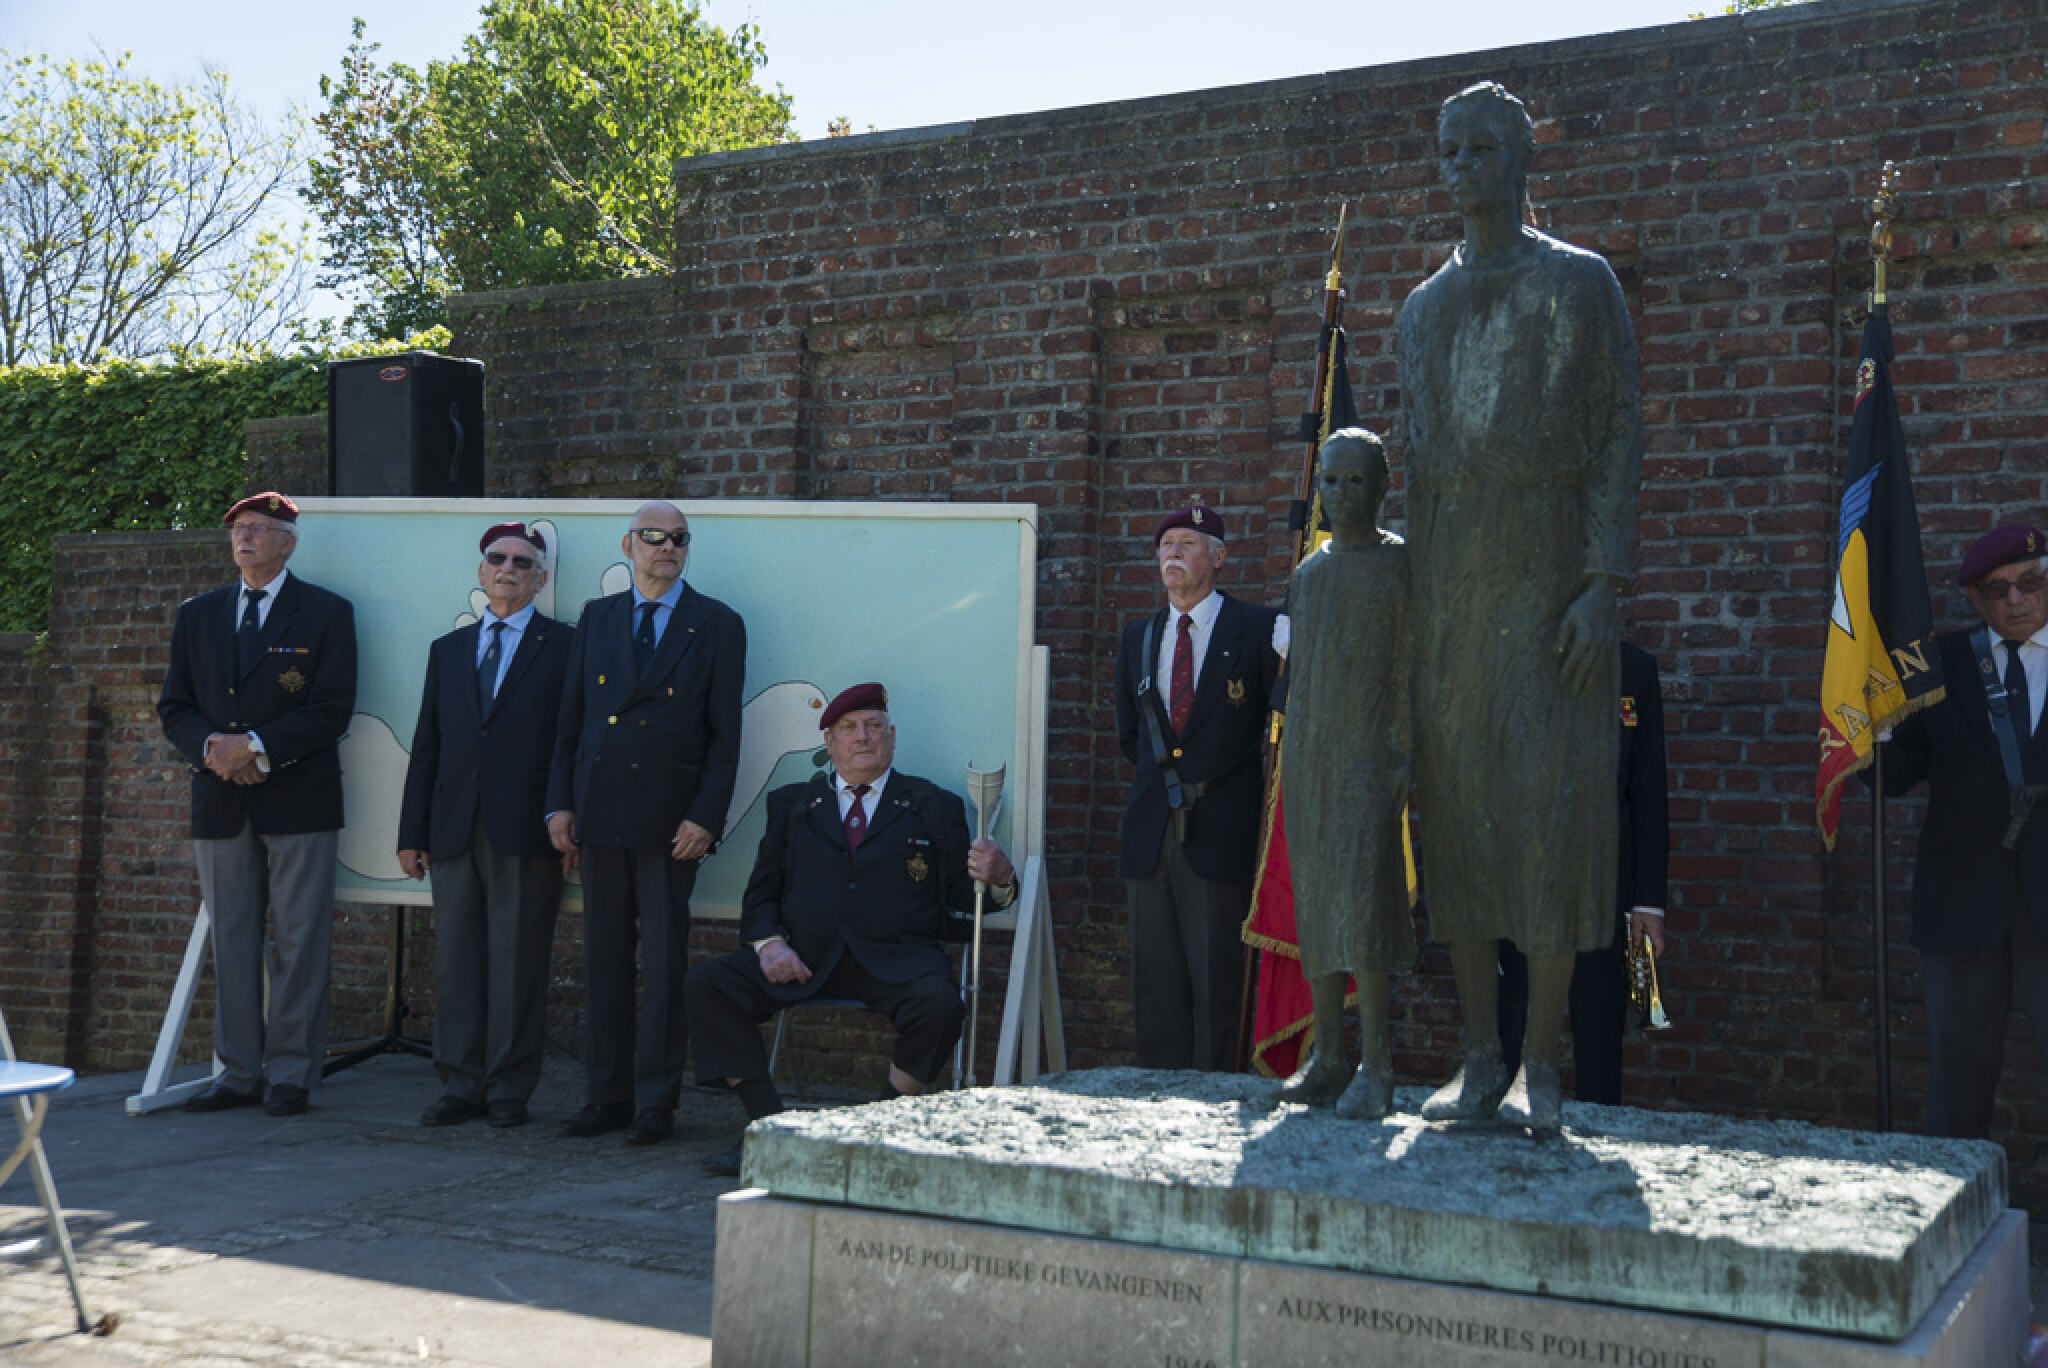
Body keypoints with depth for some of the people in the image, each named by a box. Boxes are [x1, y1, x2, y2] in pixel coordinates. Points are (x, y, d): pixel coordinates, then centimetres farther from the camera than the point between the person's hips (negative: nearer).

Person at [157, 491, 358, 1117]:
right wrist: (212, 748, -9)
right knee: (231, 941, 7)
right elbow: (174, 706, 11)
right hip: (220, 801, 4)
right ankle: (239, 1070, 13)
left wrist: (256, 747, -15)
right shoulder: (197, 614, 14)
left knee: (298, 942, -1)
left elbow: (331, 711, -7)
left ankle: (290, 1073, 6)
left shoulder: (326, 613, 1)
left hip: (297, 800, -4)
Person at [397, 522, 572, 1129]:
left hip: (524, 831, -4)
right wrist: (412, 831, 10)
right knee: (455, 958, 5)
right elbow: (426, 746, 16)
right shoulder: (448, 649, 19)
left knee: (517, 960, -1)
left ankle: (509, 1089, 7)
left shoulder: (563, 646, 5)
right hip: (454, 827, 4)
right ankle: (460, 1084, 13)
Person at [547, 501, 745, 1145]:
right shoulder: (596, 618, 12)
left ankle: (656, 1103, 8)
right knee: (605, 958, 8)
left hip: (668, 817, -3)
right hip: (600, 813, 3)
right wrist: (559, 803, 4)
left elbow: (725, 734, -2)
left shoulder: (717, 625, 3)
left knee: (664, 962, 0)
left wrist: (705, 818, -10)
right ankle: (607, 1095, 17)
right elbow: (570, 718, 12)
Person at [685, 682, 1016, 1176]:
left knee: (938, 1004, -33)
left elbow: (962, 895, 10)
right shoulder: (792, 804, 20)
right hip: (804, 956, 2)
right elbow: (761, 892, 17)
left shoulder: (934, 806, 15)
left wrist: (997, 878, -14)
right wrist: (768, 942, -4)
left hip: (893, 957, -2)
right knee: (706, 984, -18)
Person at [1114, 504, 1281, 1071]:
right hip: (1151, 830, 5)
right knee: (1155, 977, 7)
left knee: (1217, 977, -2)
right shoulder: (1138, 637, 14)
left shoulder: (1257, 629, -1)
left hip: (1221, 832, -4)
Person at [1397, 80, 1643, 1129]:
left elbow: (1621, 433, -5)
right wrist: (1413, 600, 10)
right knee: (1456, 812, 2)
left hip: (1550, 584, -5)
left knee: (1553, 807, -8)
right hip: (1448, 596, 5)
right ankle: (1478, 1059, 8)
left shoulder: (1580, 283, 2)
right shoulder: (1424, 309, 17)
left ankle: (1540, 1062, 0)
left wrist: (1604, 587, -14)